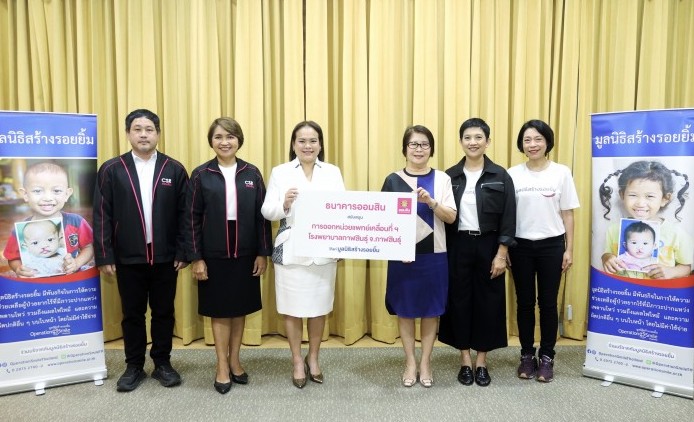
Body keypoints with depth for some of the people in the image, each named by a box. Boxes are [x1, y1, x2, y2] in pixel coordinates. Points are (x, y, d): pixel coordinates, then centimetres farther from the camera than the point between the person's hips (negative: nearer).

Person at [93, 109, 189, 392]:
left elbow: (184, 214, 0)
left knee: (163, 313, 11)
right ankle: (134, 366, 27)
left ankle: (163, 363, 26)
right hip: (128, 258, 0)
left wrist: (182, 252, -4)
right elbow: (102, 216, -1)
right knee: (132, 314, 12)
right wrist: (104, 256, -4)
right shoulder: (111, 170, 0)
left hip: (165, 257, 0)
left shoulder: (174, 169, 0)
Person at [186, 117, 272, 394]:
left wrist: (263, 253, -2)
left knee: (240, 309, 12)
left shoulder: (252, 173, 1)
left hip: (245, 254, 2)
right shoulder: (201, 175, -3)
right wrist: (196, 257, -7)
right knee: (219, 311, 8)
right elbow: (192, 219, -3)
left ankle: (234, 361, 29)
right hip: (214, 254, -1)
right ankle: (222, 367, 23)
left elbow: (262, 216, 2)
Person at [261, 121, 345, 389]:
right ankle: (297, 361, 26)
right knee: (292, 308, 7)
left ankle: (313, 358, 32)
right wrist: (284, 204, -23)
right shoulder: (280, 172, 1)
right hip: (290, 251, -2)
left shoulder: (333, 172, 7)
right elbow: (266, 211, -4)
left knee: (319, 307, 11)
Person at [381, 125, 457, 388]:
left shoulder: (442, 179, 2)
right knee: (405, 310, 8)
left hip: (433, 255, 1)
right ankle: (410, 361, 24)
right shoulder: (393, 180, 1)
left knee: (431, 310, 9)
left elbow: (451, 217, -3)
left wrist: (431, 202, -19)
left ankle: (425, 362, 25)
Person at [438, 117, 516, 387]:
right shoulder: (450, 176, 3)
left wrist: (501, 254, -9)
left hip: (488, 246, -1)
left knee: (487, 301, 5)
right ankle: (465, 361, 20)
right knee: (459, 300, 6)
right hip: (458, 246, 1)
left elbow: (508, 218, -4)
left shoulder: (500, 176, -1)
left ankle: (482, 361, 21)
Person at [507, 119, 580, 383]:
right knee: (525, 302, 8)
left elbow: (567, 214, 3)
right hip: (521, 246, 1)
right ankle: (527, 355, 22)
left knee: (548, 302, 6)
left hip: (552, 245, 0)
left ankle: (547, 357, 21)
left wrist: (569, 249, 0)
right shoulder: (513, 174, 0)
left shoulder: (561, 173, 0)